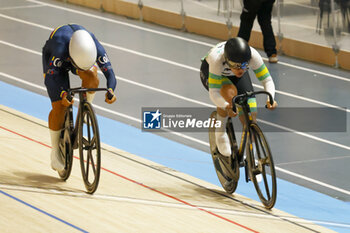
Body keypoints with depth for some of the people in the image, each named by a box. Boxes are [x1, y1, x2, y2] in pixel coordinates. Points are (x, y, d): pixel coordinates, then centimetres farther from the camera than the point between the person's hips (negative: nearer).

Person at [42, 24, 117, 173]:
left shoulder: (96, 48, -36)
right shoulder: (60, 49, -44)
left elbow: (109, 73, -35)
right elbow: (50, 78, -42)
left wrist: (110, 91, -55)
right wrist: (63, 94, -59)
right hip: (53, 57, -2)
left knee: (92, 77, -33)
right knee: (59, 107, -11)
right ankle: (55, 153, 5)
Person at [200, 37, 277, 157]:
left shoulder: (253, 56, -37)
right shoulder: (217, 59, -44)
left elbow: (267, 80, -29)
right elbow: (214, 93, -42)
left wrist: (270, 99, -48)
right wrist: (227, 106, -61)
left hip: (234, 76, 3)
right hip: (209, 72, -3)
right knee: (229, 92, -36)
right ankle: (220, 133, -13)